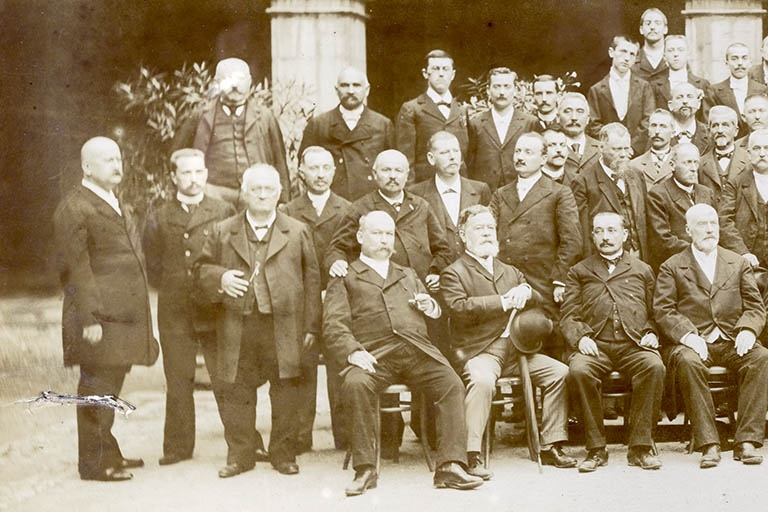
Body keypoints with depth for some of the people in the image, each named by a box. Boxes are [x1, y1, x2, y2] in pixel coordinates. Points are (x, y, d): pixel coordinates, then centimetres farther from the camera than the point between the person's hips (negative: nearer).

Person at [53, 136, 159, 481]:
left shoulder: (120, 208, 19)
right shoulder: (73, 209, -10)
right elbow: (76, 269, -15)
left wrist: (140, 316, 20)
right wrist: (89, 319, -20)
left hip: (124, 316, 9)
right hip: (100, 319, -9)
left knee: (111, 387, 16)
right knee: (97, 388, -2)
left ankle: (109, 453, 27)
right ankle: (94, 463, 6)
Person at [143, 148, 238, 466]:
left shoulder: (224, 213, 4)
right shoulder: (158, 218, 10)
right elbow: (152, 267, 14)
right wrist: (171, 289, 5)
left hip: (215, 310, -1)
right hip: (174, 312, 2)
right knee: (178, 383, 6)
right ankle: (178, 447, 16)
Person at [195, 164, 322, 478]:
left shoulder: (298, 232, 9)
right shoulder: (222, 233, 11)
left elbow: (311, 280, 7)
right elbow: (201, 269, 15)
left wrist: (311, 326, 1)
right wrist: (220, 278, -9)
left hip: (284, 328, -1)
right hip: (237, 328, 1)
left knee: (286, 393, 1)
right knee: (234, 392, 2)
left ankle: (283, 454, 14)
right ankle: (239, 455, 14)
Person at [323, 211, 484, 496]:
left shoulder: (408, 276, 35)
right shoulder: (345, 278, 20)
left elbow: (436, 315, 36)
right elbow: (333, 325, 6)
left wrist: (431, 307, 9)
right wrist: (353, 352, -15)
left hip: (418, 349, 3)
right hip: (374, 354, -3)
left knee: (451, 384, -26)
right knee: (355, 385, -35)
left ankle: (450, 466, -27)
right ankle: (365, 470, -25)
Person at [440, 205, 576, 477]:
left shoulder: (510, 272, 25)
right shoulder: (453, 273, 5)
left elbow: (539, 301, 20)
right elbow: (459, 308, -13)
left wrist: (526, 292, -5)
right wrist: (503, 302, -15)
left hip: (517, 348, 7)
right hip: (479, 350, -6)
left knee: (559, 372, -8)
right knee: (482, 380, -37)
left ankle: (551, 447, -1)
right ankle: (471, 455, -34)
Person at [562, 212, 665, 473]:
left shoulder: (642, 270, 25)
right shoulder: (579, 272, 22)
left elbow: (655, 312, 22)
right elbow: (569, 315, 13)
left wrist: (652, 333, 1)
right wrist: (581, 337, -6)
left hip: (634, 344, 0)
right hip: (596, 344, 0)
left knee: (654, 366, -33)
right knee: (578, 370, -34)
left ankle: (641, 446, -24)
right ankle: (596, 449, -23)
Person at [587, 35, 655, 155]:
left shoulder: (644, 87, 11)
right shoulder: (596, 90, 8)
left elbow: (648, 123, 4)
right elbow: (593, 126, 3)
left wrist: (631, 148, -7)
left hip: (638, 154, 1)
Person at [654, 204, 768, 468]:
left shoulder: (738, 263, 21)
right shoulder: (671, 267, 12)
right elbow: (663, 310, 0)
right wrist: (687, 335, -18)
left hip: (732, 343, 2)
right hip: (693, 344, -2)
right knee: (688, 362, -37)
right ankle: (708, 444, -36)